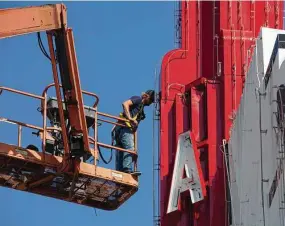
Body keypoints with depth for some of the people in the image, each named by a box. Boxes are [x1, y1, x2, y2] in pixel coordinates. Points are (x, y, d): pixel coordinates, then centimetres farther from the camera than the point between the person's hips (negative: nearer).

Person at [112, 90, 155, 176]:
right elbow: (125, 104, -13)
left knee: (120, 153, 2)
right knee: (129, 148, -22)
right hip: (125, 127, -10)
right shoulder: (138, 99, 5)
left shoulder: (141, 107, 31)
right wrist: (130, 118, -22)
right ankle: (127, 169, -34)